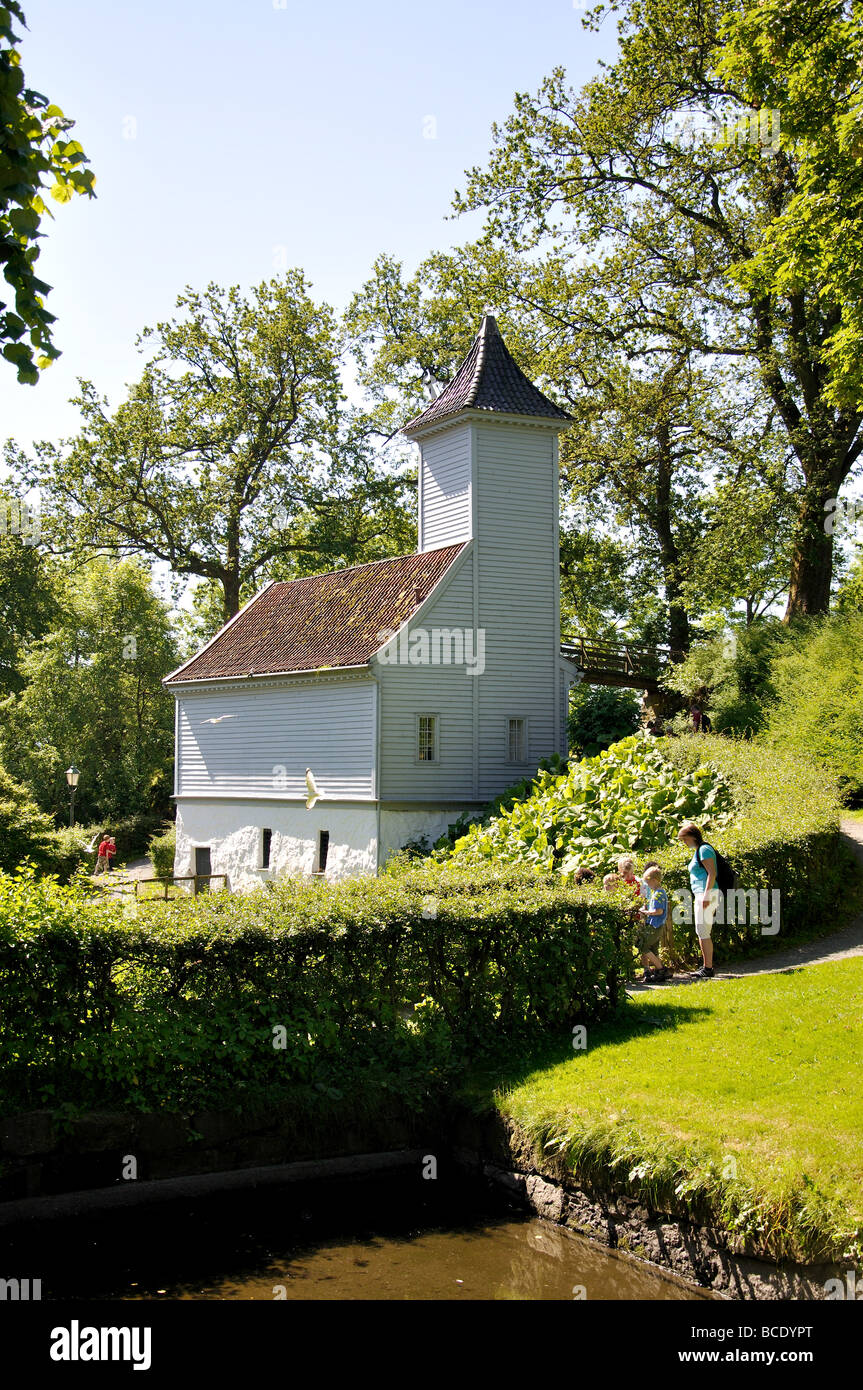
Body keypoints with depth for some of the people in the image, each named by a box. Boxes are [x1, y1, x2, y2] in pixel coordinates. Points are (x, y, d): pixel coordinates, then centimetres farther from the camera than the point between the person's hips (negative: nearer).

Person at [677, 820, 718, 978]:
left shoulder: (704, 849, -11)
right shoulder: (698, 851, 19)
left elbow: (712, 873, -19)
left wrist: (706, 896, -23)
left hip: (707, 894, -10)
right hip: (700, 895, 10)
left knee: (703, 932, -9)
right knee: (701, 932, 12)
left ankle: (708, 969, -7)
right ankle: (706, 966, 16)